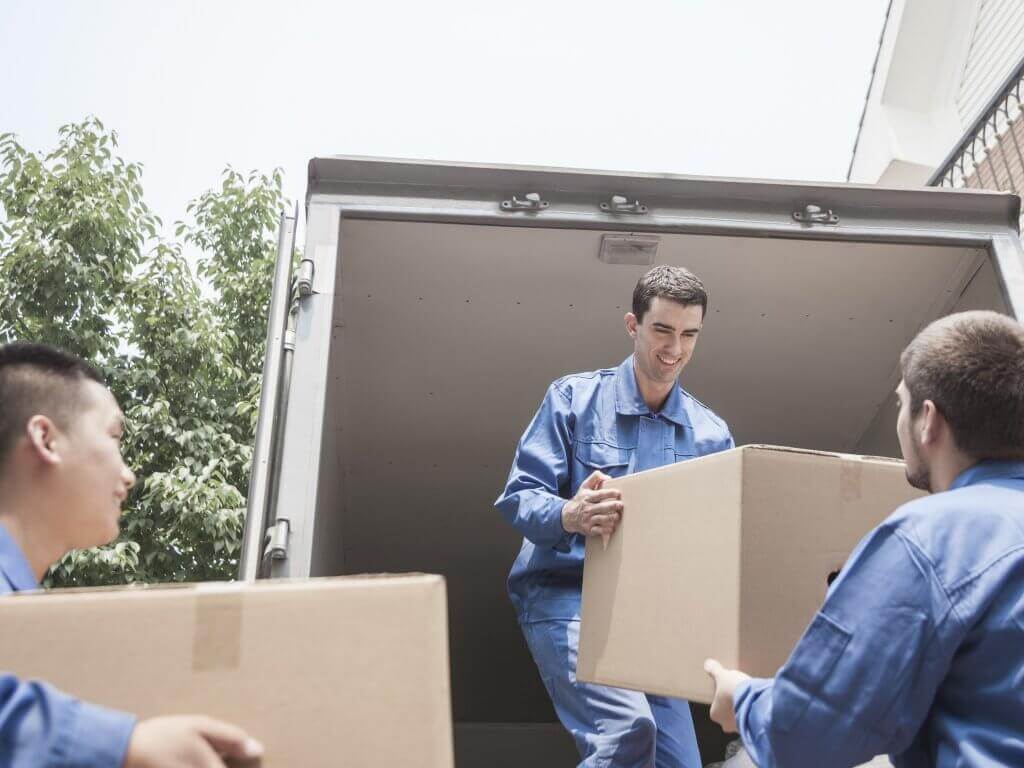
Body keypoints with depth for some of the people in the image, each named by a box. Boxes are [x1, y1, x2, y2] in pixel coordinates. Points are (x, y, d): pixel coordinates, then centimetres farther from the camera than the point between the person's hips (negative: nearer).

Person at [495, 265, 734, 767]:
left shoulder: (711, 434, 8)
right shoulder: (574, 397, -2)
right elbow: (518, 497, -9)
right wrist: (570, 516, -30)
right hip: (564, 596, -5)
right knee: (628, 726, -28)